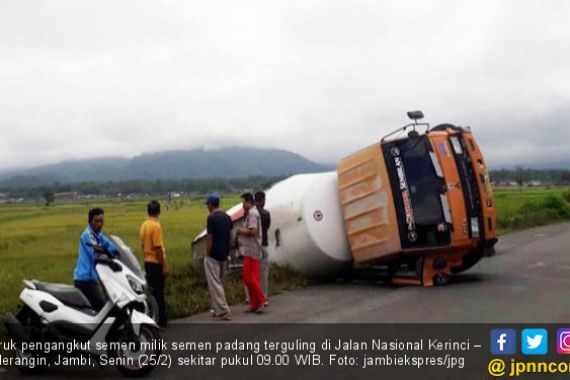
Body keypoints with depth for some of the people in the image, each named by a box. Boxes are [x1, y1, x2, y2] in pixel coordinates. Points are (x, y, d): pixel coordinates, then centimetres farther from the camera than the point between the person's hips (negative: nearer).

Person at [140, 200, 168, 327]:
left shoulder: (144, 225, 7)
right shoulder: (156, 226, -17)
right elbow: (158, 248, -19)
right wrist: (164, 266, -15)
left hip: (147, 262, 8)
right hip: (156, 263, -8)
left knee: (151, 291, 14)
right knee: (158, 293, -1)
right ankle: (160, 321, 4)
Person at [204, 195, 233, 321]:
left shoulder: (212, 217, -15)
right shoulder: (227, 217, 6)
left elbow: (210, 238, -16)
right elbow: (230, 236, 10)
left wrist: (207, 254, -8)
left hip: (213, 255, -7)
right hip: (224, 255, 7)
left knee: (215, 284, -2)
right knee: (219, 283, 17)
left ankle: (223, 311, -4)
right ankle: (218, 309, 22)